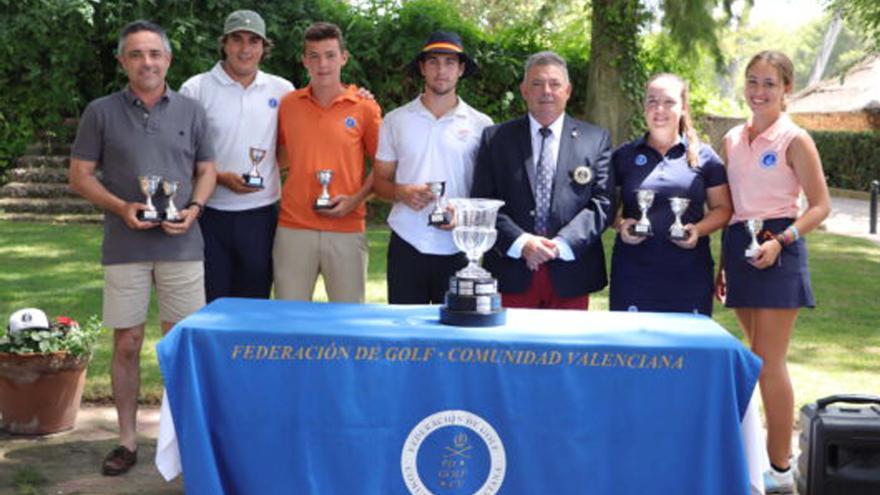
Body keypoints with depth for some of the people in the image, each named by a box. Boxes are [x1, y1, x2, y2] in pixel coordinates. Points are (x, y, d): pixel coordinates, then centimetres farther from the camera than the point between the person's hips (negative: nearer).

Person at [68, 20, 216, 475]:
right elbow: (80, 174, 3)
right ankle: (127, 440, 14)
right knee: (126, 344, 4)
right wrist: (121, 207, -12)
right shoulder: (101, 112, 2)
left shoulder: (190, 111, 6)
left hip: (181, 245, 1)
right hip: (125, 247, -1)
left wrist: (194, 208, -8)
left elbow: (206, 169, 11)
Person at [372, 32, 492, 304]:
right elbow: (380, 181, 11)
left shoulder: (480, 125, 4)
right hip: (406, 245, 1)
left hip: (458, 248, -1)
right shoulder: (395, 121, 7)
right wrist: (401, 192, -10)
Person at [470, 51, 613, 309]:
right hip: (512, 275, 0)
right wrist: (521, 242, -13)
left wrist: (562, 244, -12)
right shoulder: (495, 138, 7)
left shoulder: (596, 140, 7)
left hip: (569, 276, 0)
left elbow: (603, 203, 0)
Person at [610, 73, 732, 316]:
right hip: (634, 274, 0)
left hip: (689, 275, 0)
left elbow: (722, 208, 10)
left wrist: (699, 229, -8)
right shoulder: (624, 157, 10)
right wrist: (620, 224, -8)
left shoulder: (703, 157, 8)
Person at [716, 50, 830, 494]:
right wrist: (723, 262, 15)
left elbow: (820, 205, -7)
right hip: (739, 246, 6)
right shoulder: (733, 140, 11)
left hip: (777, 249, -6)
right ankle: (758, 453, 25)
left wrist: (781, 240, -21)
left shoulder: (794, 140, -6)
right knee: (760, 357, 14)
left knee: (768, 362, -6)